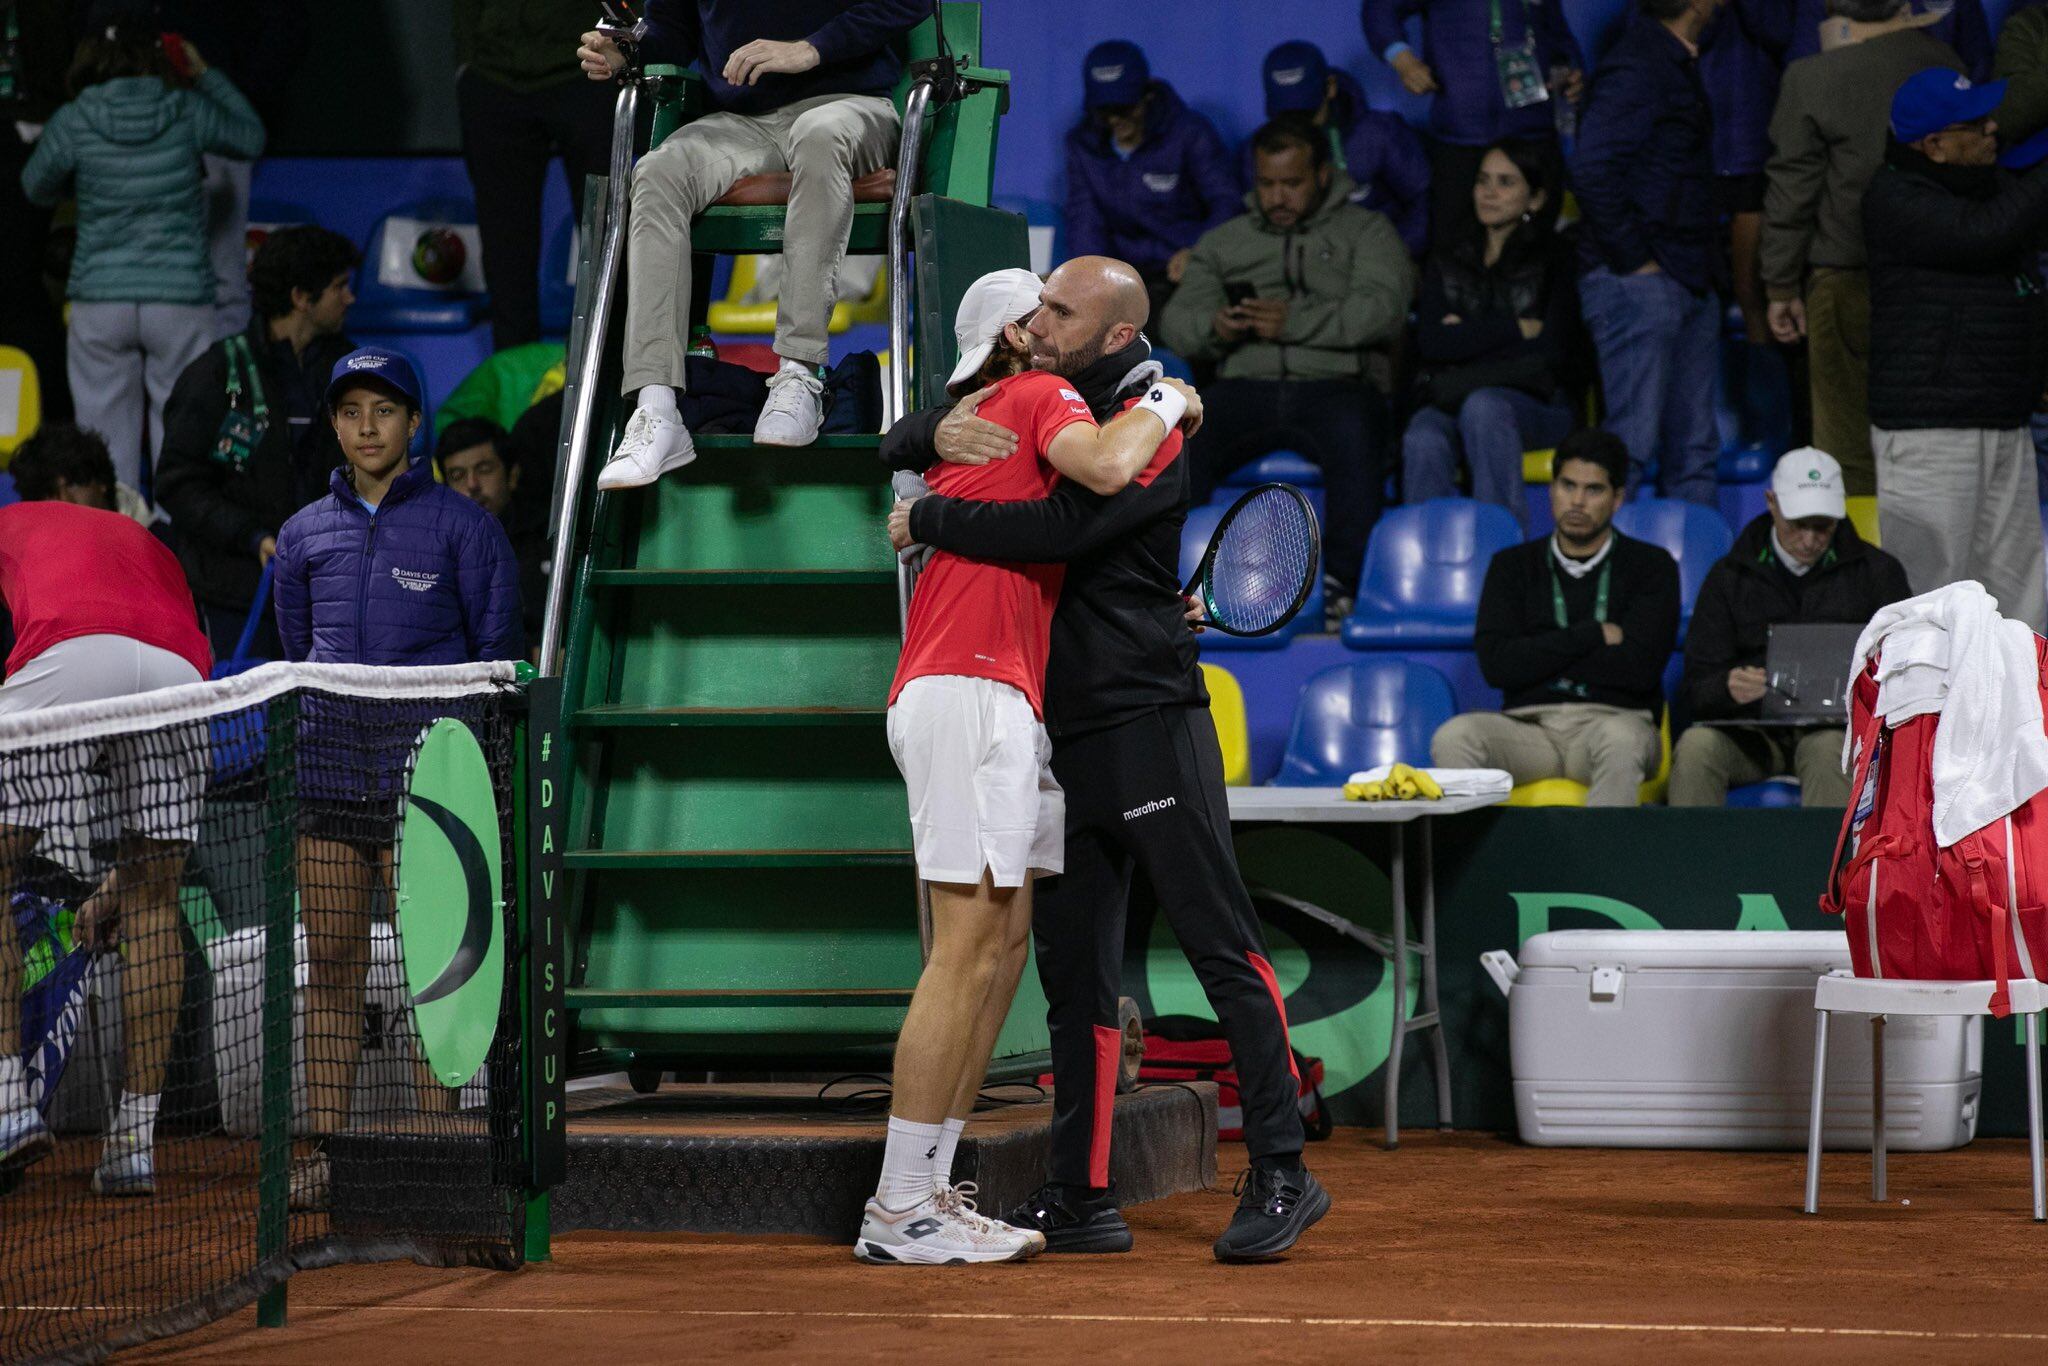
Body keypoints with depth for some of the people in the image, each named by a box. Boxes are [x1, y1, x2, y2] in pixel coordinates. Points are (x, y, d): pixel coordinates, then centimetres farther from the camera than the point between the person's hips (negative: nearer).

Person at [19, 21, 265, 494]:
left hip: (100, 301, 0)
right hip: (181, 297, 0)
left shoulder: (73, 123, -3)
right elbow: (251, 139, 16)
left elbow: (37, 188, 13)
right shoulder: (187, 113, -2)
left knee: (108, 438, 5)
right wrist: (205, 75, 23)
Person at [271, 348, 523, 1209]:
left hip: (425, 776, -3)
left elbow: (499, 652, 4)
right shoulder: (305, 533, 13)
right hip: (326, 772, 3)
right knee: (331, 967, 4)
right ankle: (324, 1154, 6)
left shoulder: (462, 525, 3)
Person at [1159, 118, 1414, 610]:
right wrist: (1213, 327, -9)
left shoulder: (1366, 230, 18)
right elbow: (1175, 322, 16)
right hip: (1244, 386, 3)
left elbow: (1382, 309, -1)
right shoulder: (1224, 241, 27)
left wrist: (1295, 322, -14)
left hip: (1334, 384, -3)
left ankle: (1344, 579, -41)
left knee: (1354, 430, -39)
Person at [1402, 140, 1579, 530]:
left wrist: (1468, 336, -4)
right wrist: (1517, 329, -3)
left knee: (1482, 406, -37)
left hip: (1534, 406, -2)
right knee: (1423, 443, -33)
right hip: (1453, 403, 2)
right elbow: (1430, 341, 2)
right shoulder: (1448, 256, 18)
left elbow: (1550, 351, -4)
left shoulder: (1554, 254, 7)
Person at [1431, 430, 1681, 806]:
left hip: (1614, 721, -2)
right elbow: (1496, 663, 0)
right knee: (1454, 737, -31)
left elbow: (1639, 667, -6)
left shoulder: (1650, 566, 11)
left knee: (1620, 739, -39)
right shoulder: (1513, 566, 16)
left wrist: (1538, 657, -1)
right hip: (1529, 725, 2)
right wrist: (1593, 635, -2)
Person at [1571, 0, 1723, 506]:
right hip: (1640, 283, -10)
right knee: (1631, 445, -9)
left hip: (1688, 282, 10)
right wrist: (1633, 259, -17)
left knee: (1694, 452, 10)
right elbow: (1591, 169, -23)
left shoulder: (1678, 62, 16)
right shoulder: (1635, 68, -14)